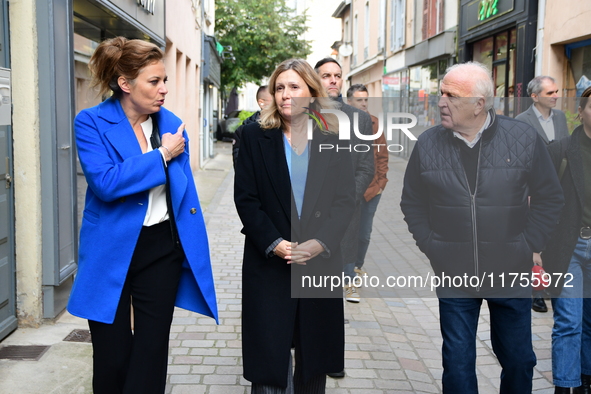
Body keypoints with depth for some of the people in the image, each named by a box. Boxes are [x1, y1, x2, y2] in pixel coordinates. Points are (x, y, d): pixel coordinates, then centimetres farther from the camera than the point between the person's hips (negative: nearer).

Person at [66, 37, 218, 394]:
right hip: (111, 252, -2)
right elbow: (104, 182, -24)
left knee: (151, 353, 9)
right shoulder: (91, 123, -9)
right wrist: (162, 155, -16)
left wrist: (194, 251, 5)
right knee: (111, 358, 9)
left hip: (163, 248, 3)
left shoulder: (172, 124, 3)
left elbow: (185, 192, 8)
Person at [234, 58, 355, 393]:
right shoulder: (255, 137, 2)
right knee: (269, 355, 1)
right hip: (269, 262, -1)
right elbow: (245, 198, -3)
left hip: (320, 262, 2)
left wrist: (319, 243, -14)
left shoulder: (333, 142, 4)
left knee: (314, 354, 12)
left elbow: (346, 200, 0)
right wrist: (274, 244, -14)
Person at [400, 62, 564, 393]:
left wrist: (528, 245, -3)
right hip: (454, 276, 0)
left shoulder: (524, 138, -6)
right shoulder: (428, 144, -3)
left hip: (511, 273, 0)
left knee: (518, 359, 15)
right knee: (458, 362, 7)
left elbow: (550, 197, 3)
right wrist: (430, 245, 0)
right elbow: (412, 202, 8)